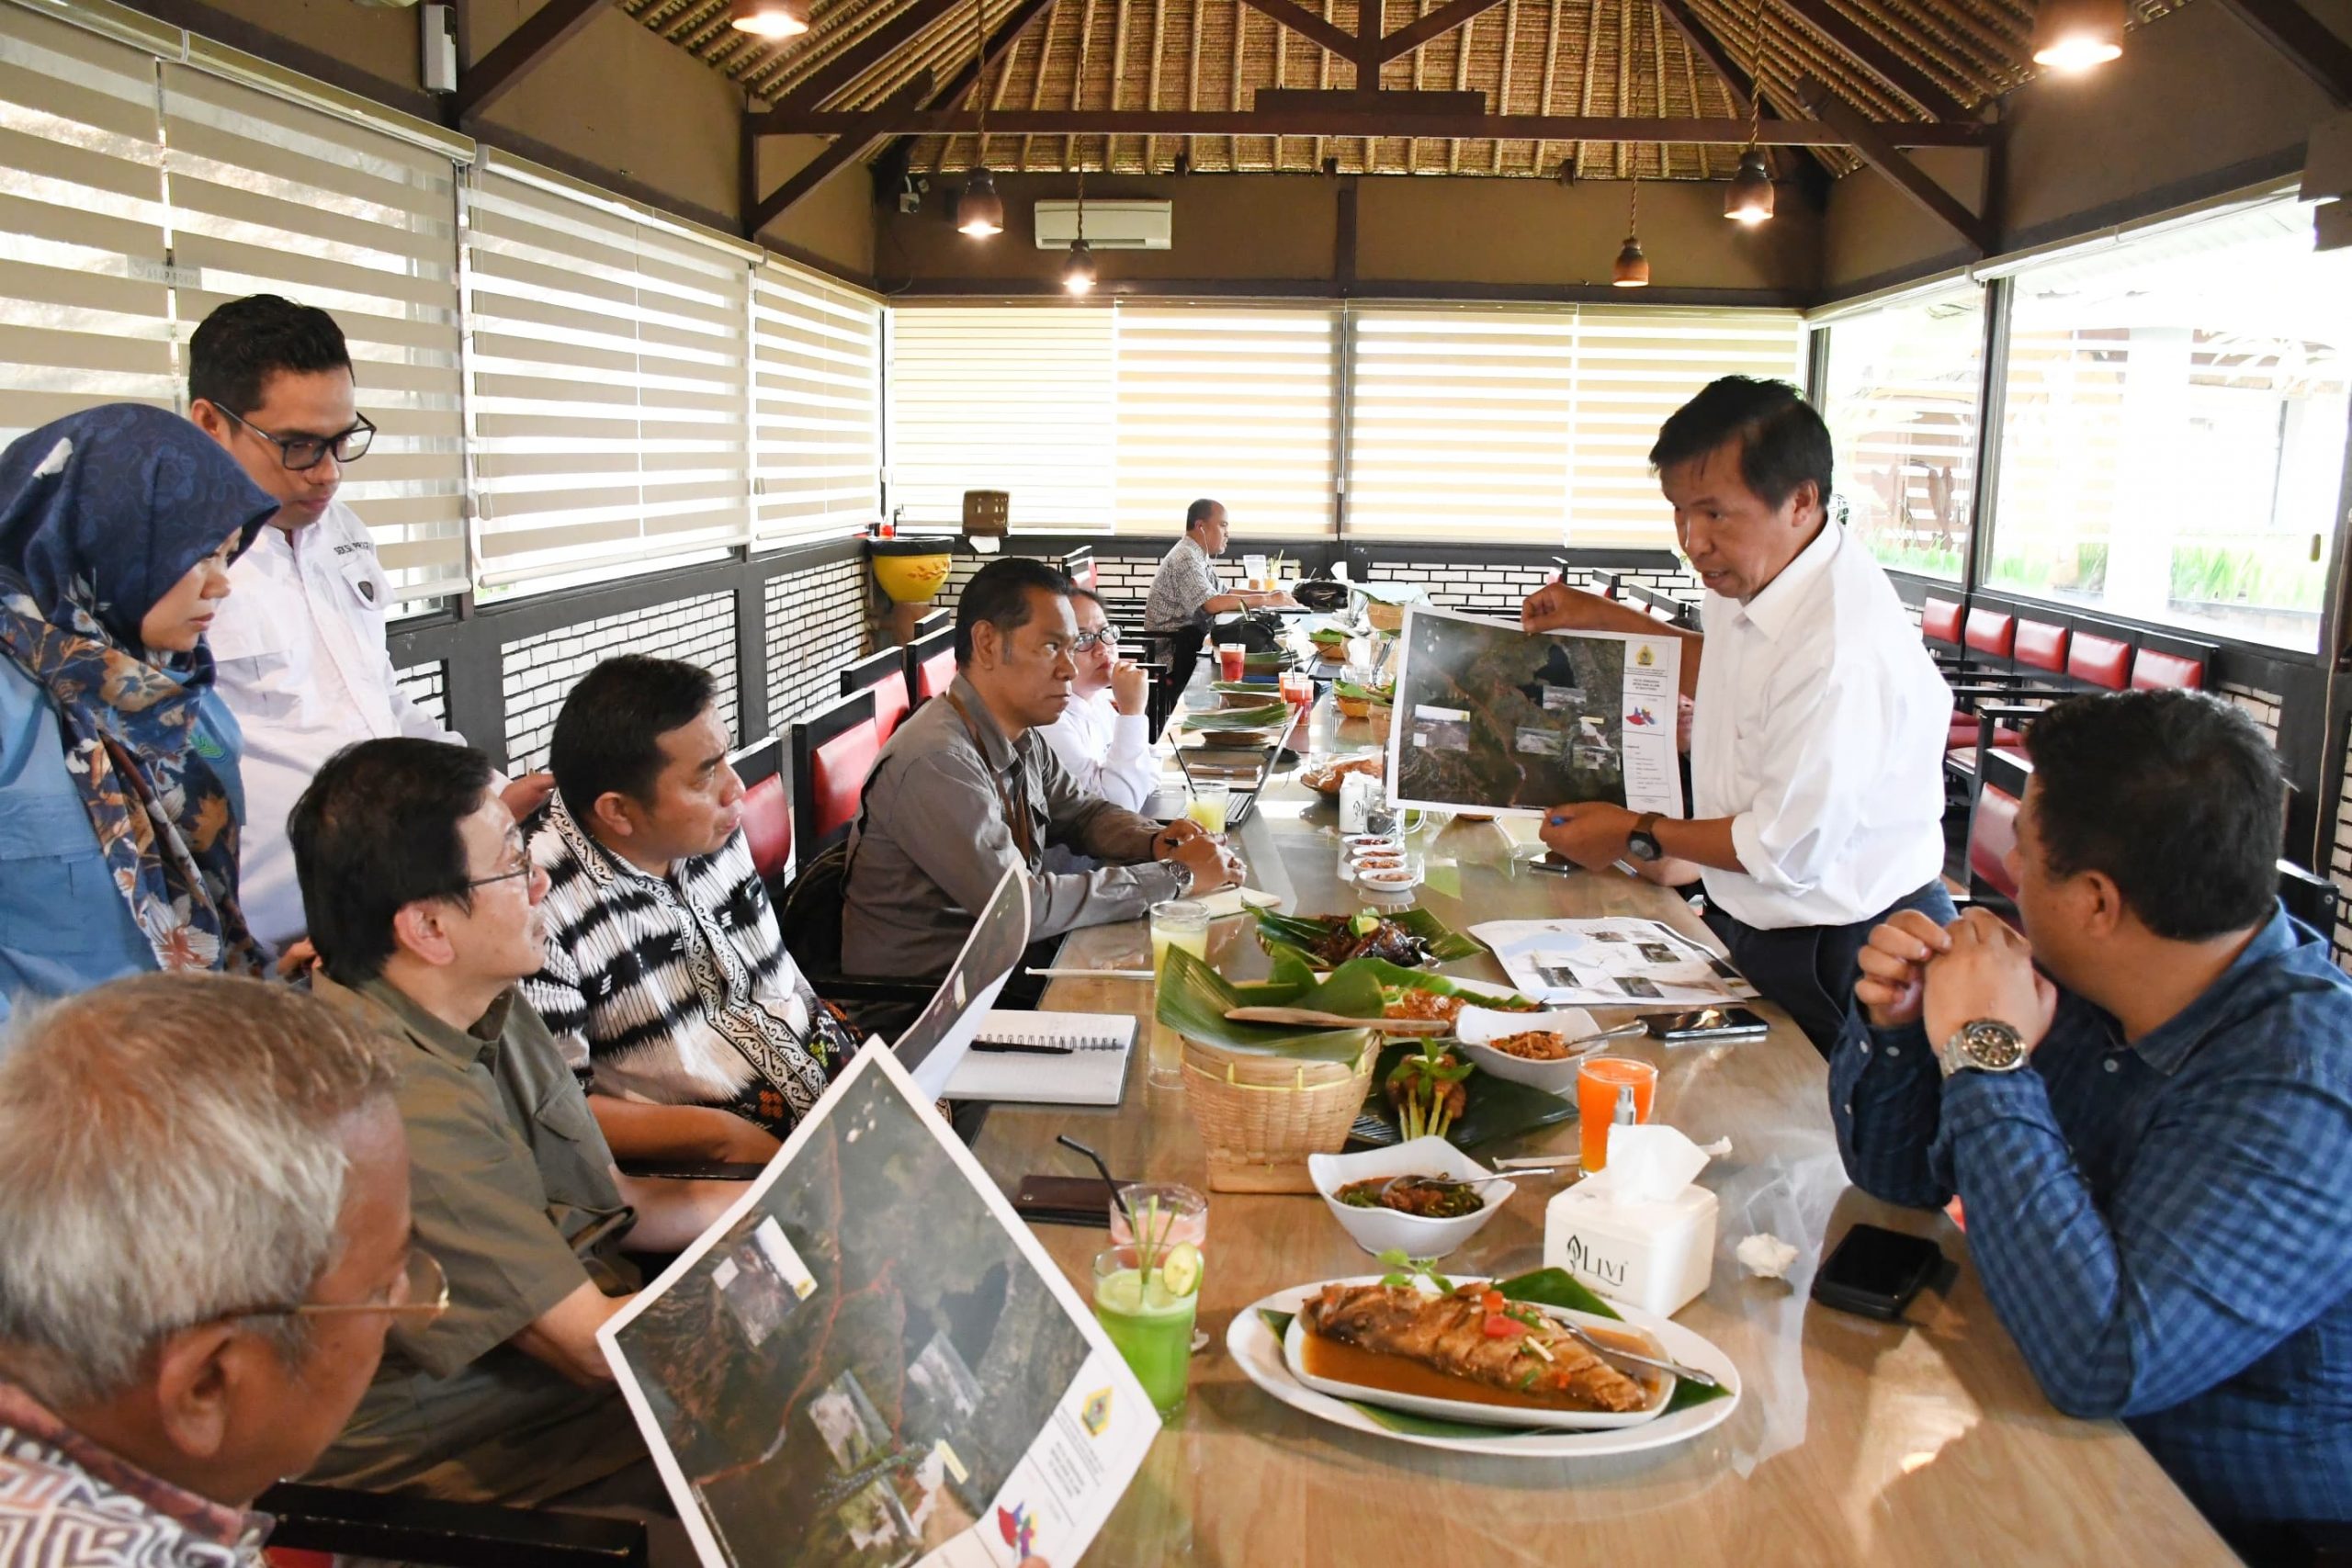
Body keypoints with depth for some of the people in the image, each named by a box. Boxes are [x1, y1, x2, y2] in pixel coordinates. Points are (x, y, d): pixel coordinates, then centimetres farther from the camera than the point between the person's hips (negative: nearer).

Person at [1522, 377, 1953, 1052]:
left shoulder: (1842, 649, -31)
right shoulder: (1753, 580, -2)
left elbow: (1787, 849, -24)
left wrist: (1636, 835, -11)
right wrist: (1607, 619, 14)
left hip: (1840, 955, -9)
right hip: (1754, 922, 9)